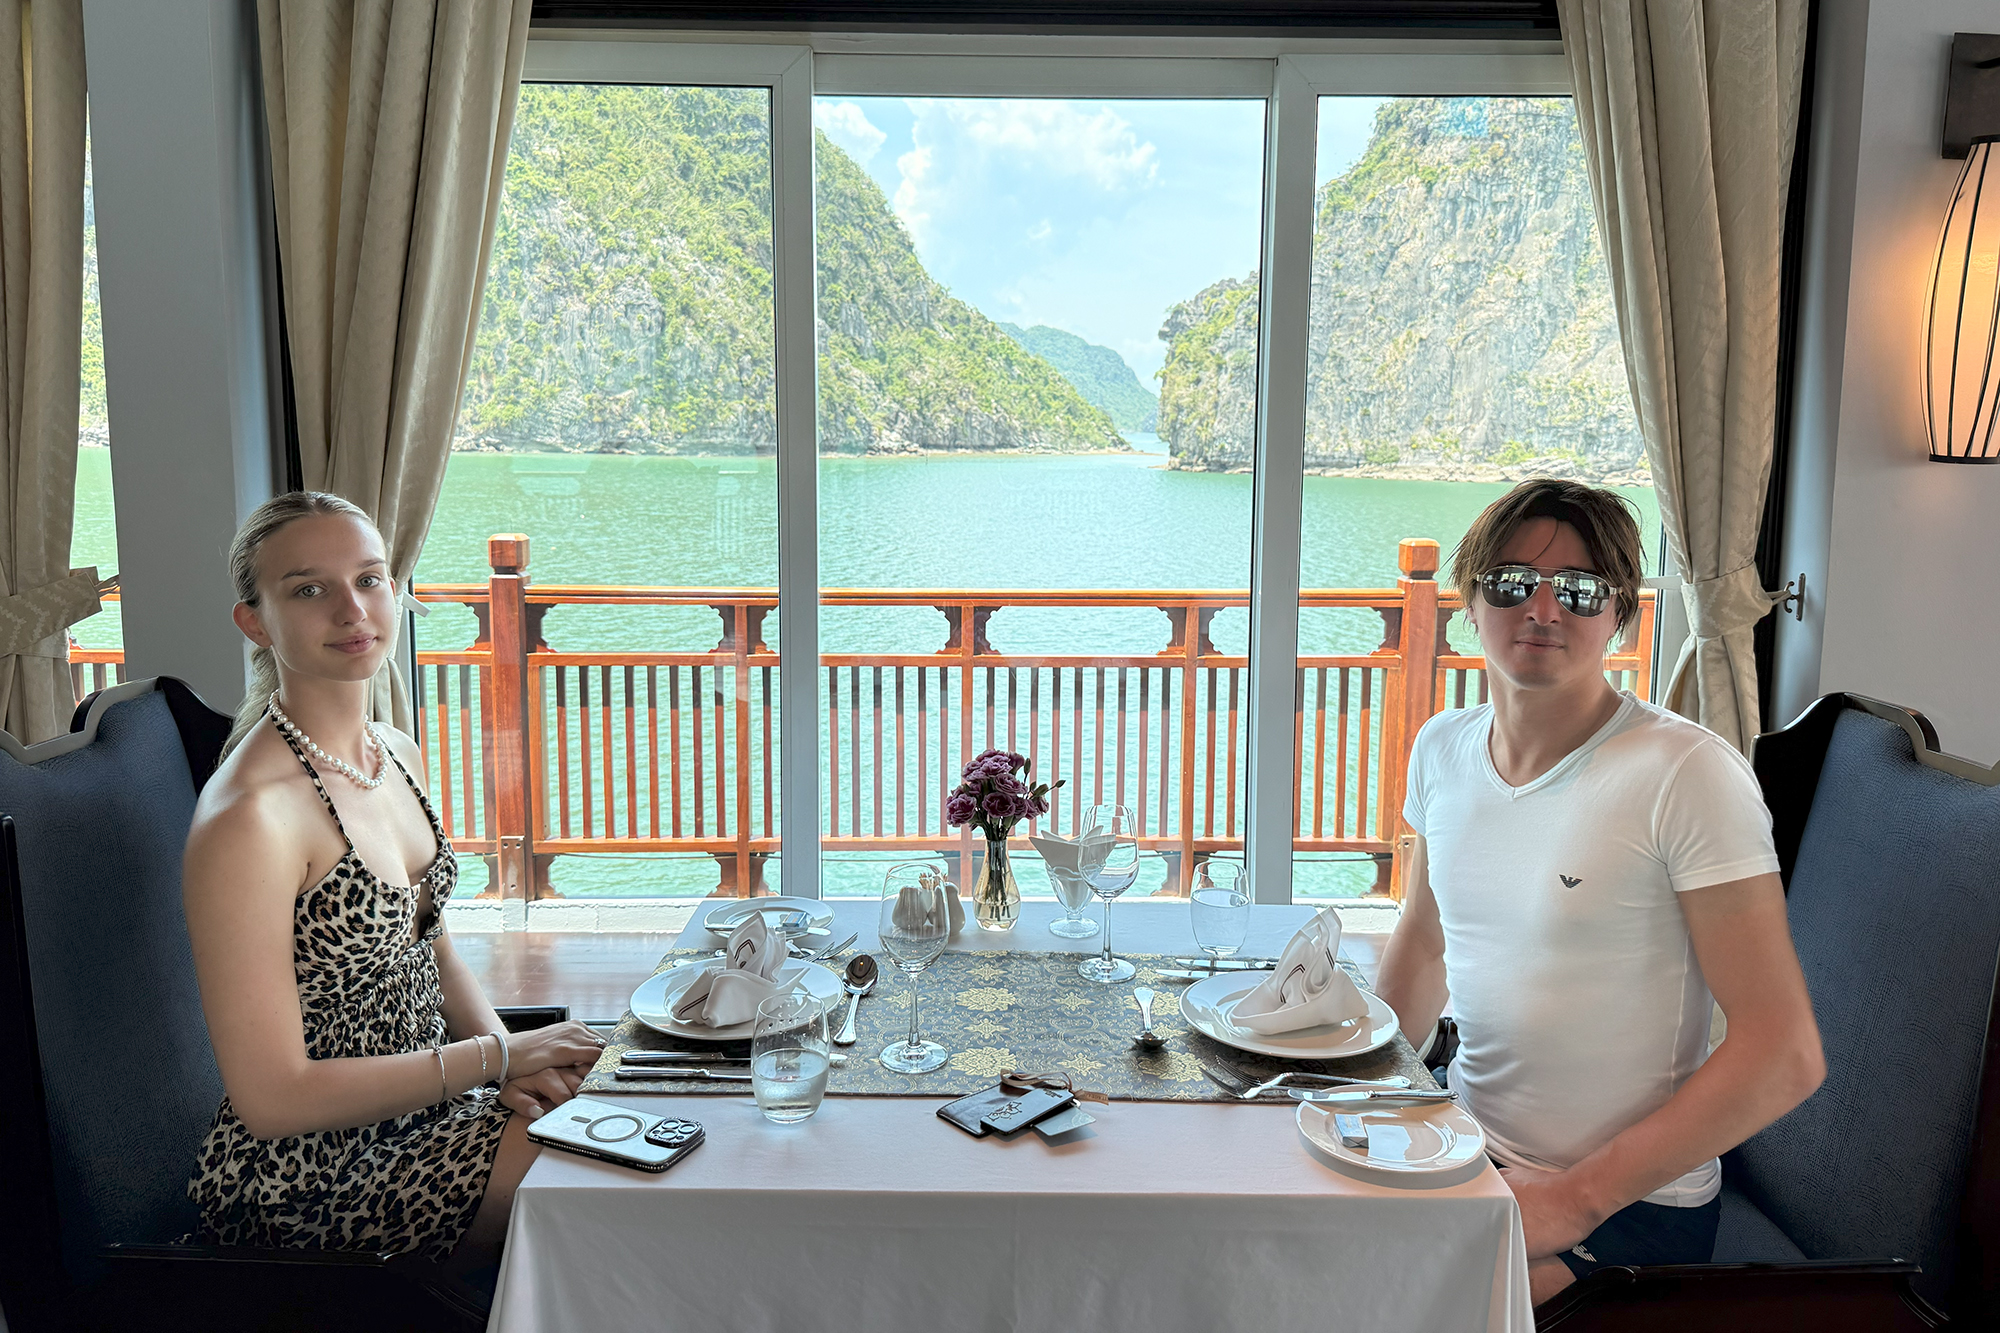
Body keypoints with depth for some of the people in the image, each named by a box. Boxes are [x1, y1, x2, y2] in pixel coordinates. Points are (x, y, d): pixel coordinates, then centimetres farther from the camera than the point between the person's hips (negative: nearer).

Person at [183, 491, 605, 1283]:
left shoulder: (397, 753, 3)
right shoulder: (247, 817, -24)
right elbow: (273, 1098, -23)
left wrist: (509, 1054, -5)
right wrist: (497, 1055, -18)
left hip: (417, 1109, 8)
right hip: (307, 1180, -8)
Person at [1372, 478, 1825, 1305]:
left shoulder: (1687, 772, -17)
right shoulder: (1442, 748, 3)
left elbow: (1785, 1056, -18)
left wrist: (1574, 1199, -18)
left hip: (1629, 1206, -6)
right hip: (1466, 1151, 6)